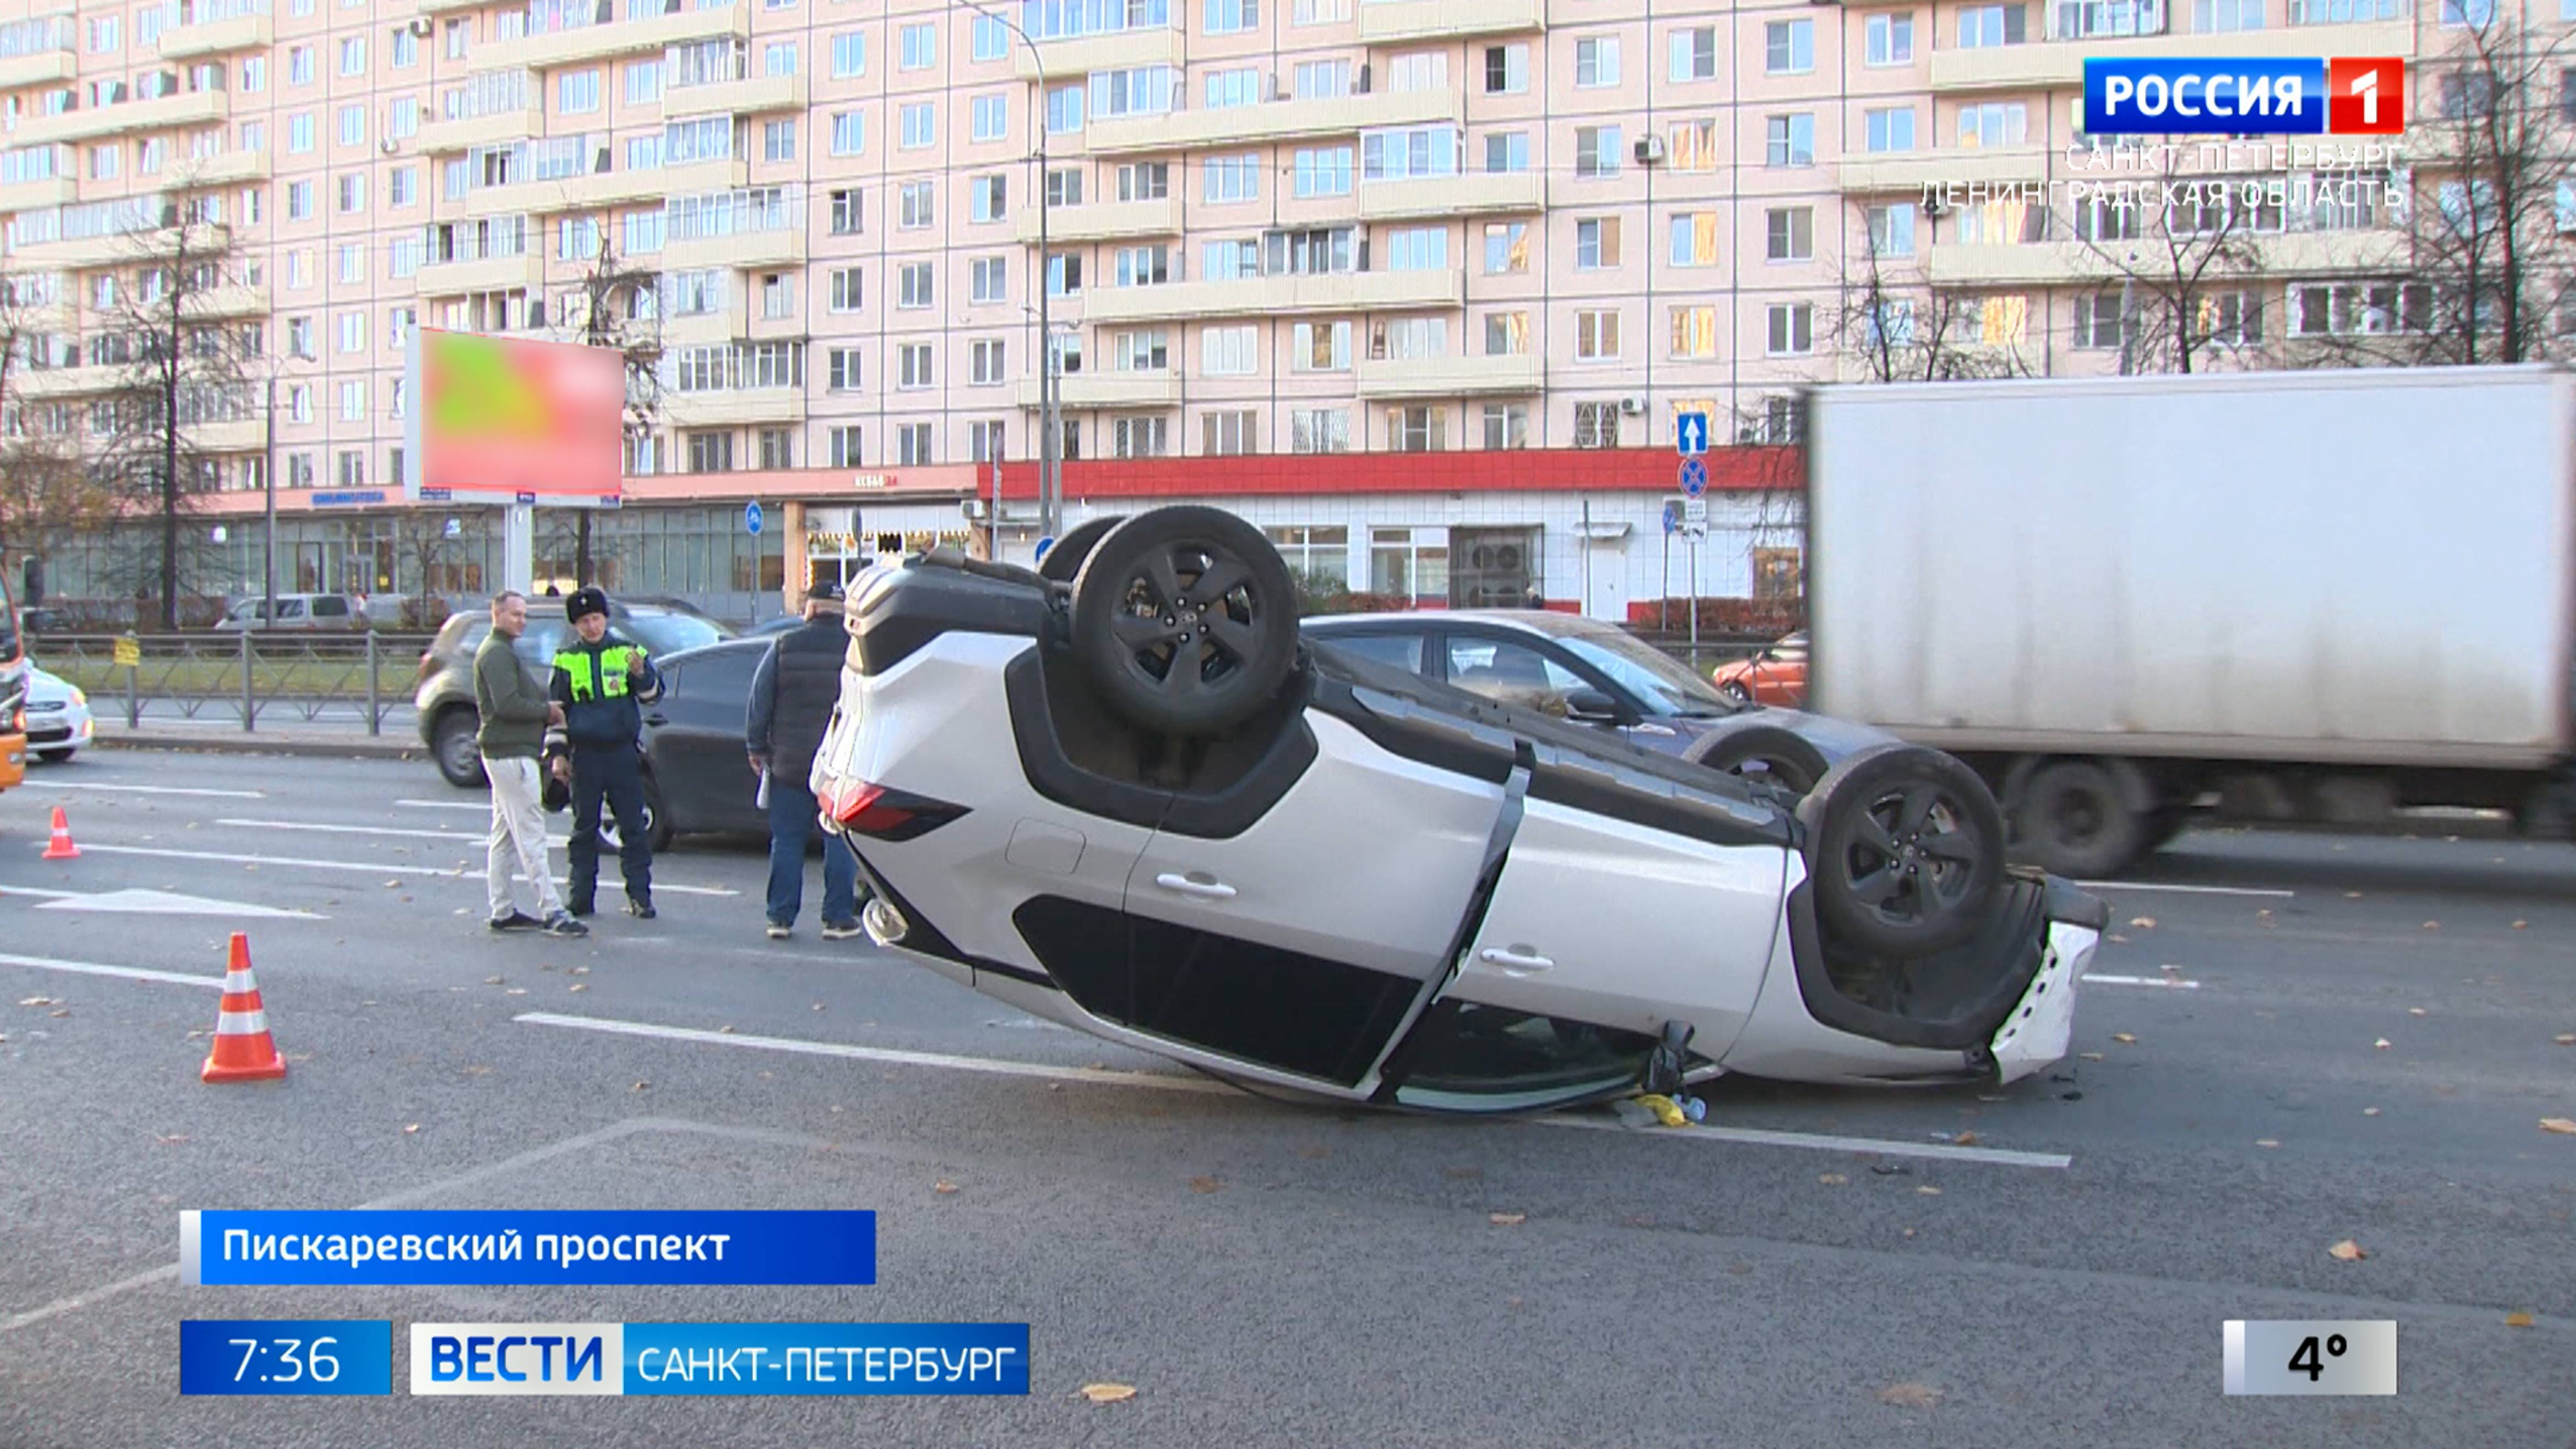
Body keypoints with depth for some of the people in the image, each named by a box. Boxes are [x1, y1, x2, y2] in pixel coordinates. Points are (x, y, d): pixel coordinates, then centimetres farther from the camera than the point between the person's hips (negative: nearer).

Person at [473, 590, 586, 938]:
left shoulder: (501, 651, 21)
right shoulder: (497, 653, -13)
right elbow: (507, 704, -23)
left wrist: (545, 707, 6)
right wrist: (547, 710, -11)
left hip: (504, 752, 11)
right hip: (511, 754, -11)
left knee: (503, 837, 13)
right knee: (531, 834, -11)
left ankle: (503, 911, 19)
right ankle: (552, 912, -12)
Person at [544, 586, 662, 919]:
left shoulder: (627, 652, 4)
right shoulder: (567, 659, 6)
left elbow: (653, 694, 1)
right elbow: (555, 708, 11)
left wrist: (642, 674, -21)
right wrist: (558, 752, 5)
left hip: (623, 752, -1)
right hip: (585, 753, 1)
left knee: (633, 826, 0)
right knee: (585, 828, 7)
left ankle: (639, 895, 4)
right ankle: (581, 896, 14)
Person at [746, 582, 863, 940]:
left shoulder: (783, 646, 1)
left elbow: (760, 700, 3)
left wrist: (756, 747, 11)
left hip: (790, 763, 1)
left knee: (786, 841, 8)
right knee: (840, 842, 4)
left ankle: (780, 917, 9)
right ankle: (838, 918, 4)